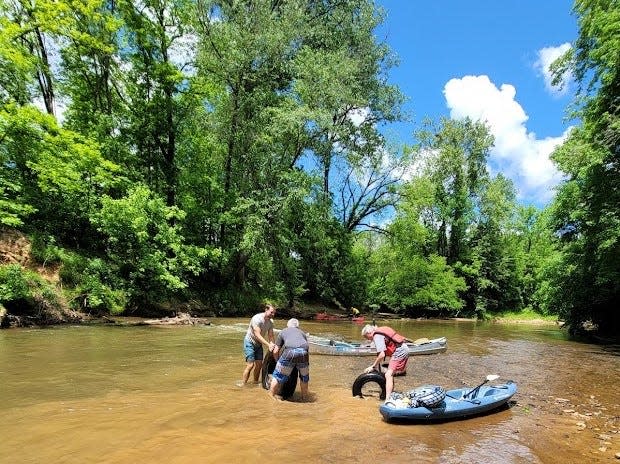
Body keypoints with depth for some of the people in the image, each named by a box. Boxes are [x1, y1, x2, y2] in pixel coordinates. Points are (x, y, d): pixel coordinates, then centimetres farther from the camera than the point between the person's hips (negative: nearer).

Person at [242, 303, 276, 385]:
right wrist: (268, 344, -39)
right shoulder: (257, 319, -28)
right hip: (250, 342, -7)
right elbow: (257, 335, -32)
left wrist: (272, 345, -25)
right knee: (250, 365, -13)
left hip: (259, 344, 7)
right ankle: (243, 384, -2)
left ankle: (255, 382, 23)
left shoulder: (271, 321, -6)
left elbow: (270, 336, -6)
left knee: (259, 364, 7)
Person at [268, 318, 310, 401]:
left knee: (279, 375, 15)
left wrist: (278, 362, 40)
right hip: (303, 352, 3)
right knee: (304, 376, 26)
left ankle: (271, 395, 21)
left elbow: (275, 351, 25)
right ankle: (304, 396, 36)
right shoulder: (302, 333, 36)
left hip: (290, 352, -2)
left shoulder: (283, 332, 30)